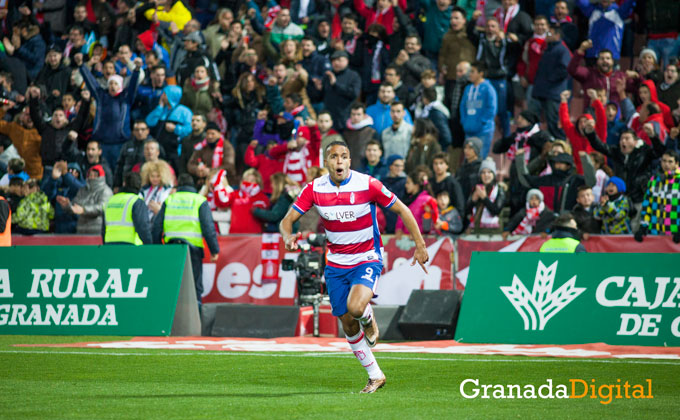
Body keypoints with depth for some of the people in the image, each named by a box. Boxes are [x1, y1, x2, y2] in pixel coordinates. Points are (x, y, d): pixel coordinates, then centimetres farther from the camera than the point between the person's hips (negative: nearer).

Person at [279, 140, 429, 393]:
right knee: (348, 325, 6)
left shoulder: (368, 185, -15)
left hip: (367, 259, -4)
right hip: (336, 264, 4)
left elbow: (401, 210, -4)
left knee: (355, 307, -30)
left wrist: (420, 245, -7)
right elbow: (288, 220, -7)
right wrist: (288, 236, -31)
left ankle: (369, 321, 7)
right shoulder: (314, 189, -8)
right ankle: (375, 376, 23)